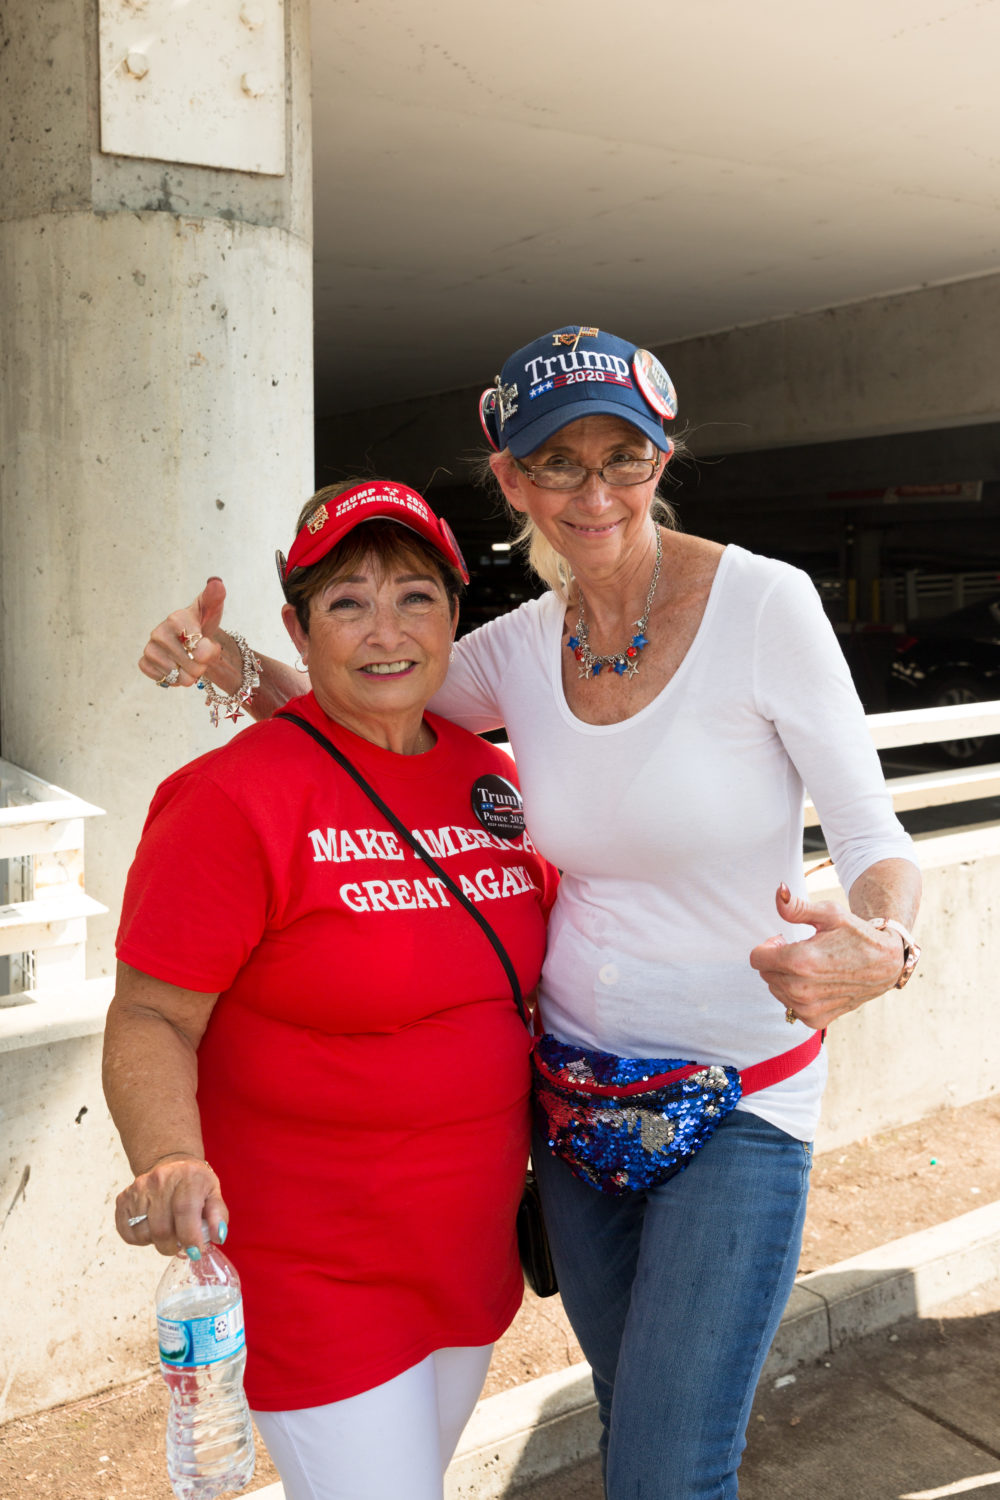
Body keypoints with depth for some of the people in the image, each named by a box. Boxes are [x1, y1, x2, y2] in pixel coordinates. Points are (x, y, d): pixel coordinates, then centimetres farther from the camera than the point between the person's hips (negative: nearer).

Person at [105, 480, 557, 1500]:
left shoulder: (492, 776, 0)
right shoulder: (237, 795, -19)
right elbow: (149, 1020, -17)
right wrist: (168, 1159, -34)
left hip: (472, 1245, 7)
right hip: (313, 1268, -6)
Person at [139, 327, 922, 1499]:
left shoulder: (764, 605, -15)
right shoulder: (525, 645, -2)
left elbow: (873, 838, -13)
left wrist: (878, 948, -35)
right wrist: (227, 662, -8)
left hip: (739, 1101, -4)